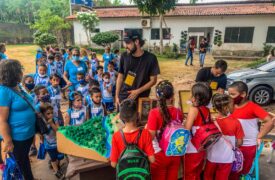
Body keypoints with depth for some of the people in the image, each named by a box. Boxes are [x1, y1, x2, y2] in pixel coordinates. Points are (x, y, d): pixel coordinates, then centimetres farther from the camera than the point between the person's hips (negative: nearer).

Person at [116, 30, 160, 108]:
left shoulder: (150, 58, -10)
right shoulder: (124, 56, -1)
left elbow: (153, 80, -6)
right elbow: (120, 77, 7)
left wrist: (138, 91, -15)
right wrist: (117, 96, 4)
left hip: (140, 99, -3)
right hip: (123, 98, 3)